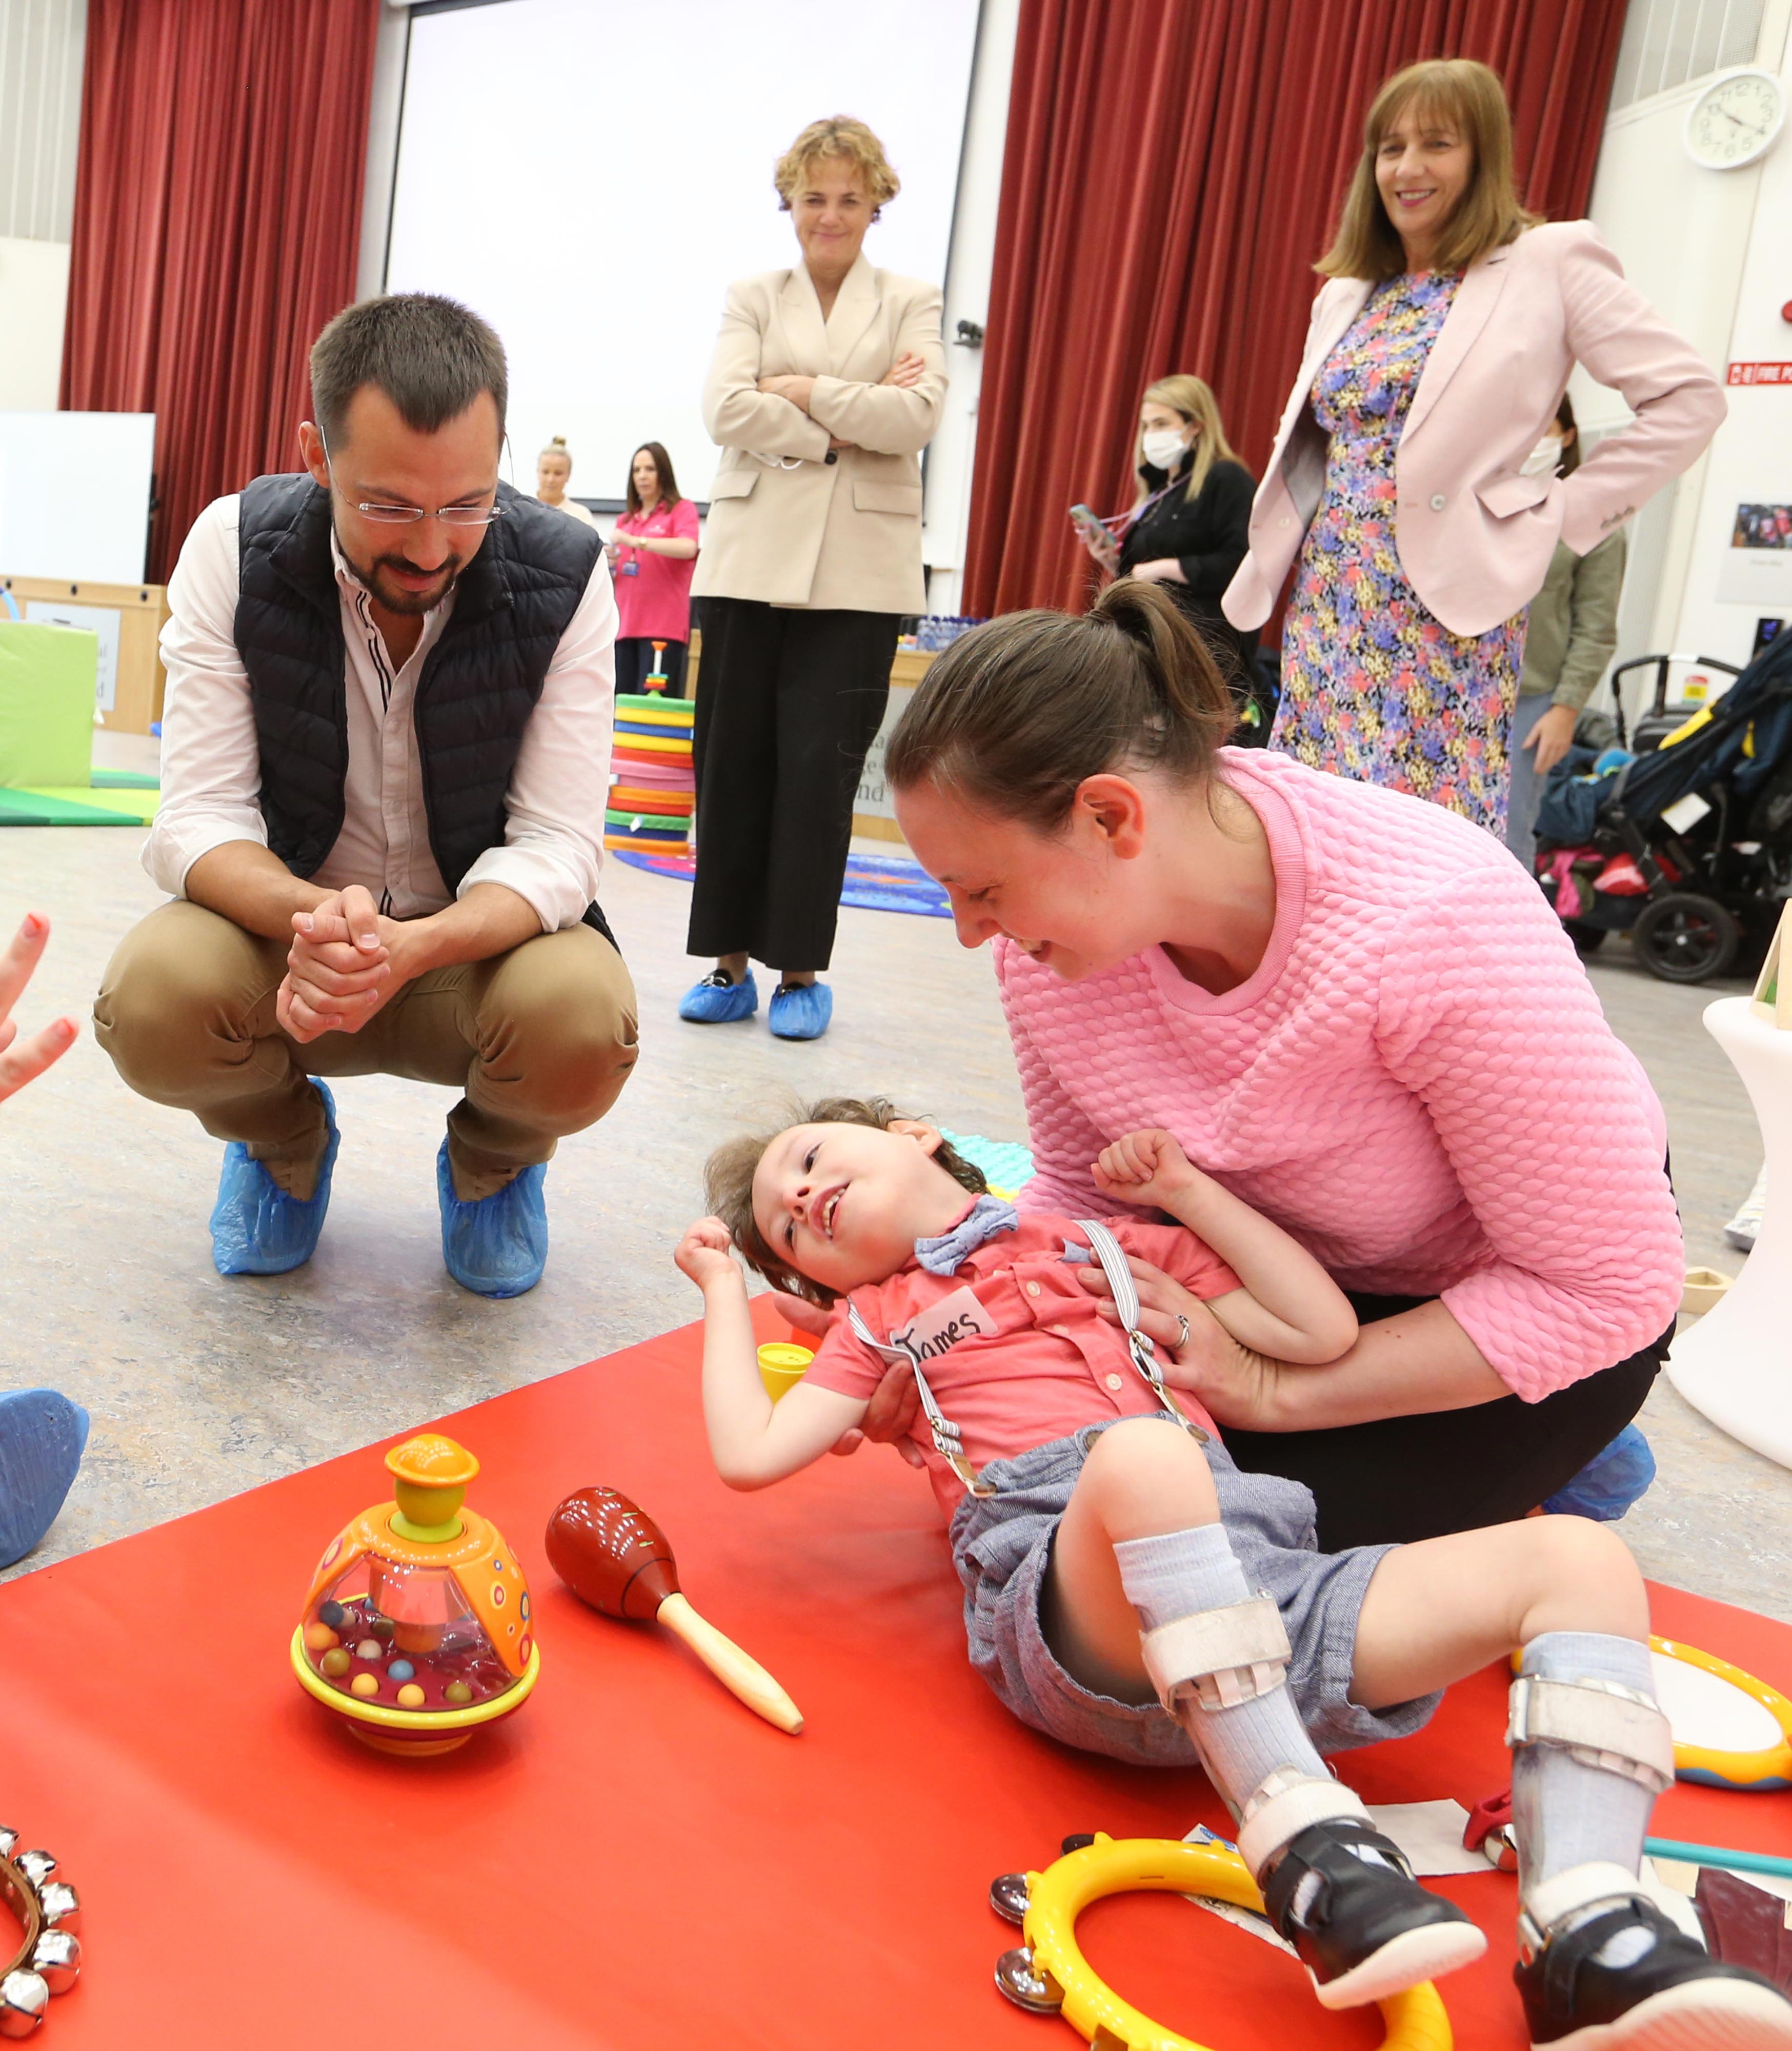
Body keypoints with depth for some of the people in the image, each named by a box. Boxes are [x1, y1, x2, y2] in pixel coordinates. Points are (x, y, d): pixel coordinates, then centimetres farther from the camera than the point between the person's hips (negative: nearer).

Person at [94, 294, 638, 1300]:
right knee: (153, 998, -31)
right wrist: (315, 919, -39)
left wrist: (414, 948, -40)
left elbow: (556, 842, -19)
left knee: (584, 1024, -34)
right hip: (288, 922, 1)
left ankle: (495, 1162, 6)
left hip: (482, 937, -1)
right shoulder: (236, 547, -14)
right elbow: (200, 816, -16)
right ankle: (285, 1140, 8)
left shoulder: (567, 574, -17)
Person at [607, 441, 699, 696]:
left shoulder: (681, 510, 4)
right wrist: (610, 564, 1)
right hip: (625, 626, 6)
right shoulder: (625, 520, 21)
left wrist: (636, 541, -22)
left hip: (663, 627, -6)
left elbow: (688, 548, -16)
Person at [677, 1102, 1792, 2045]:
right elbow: (751, 1454, 13)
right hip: (1077, 1601, -3)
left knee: (1583, 1559, -14)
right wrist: (726, 1287, 25)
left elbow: (1324, 1334, 23)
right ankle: (1313, 1844, -37)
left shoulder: (1115, 1243, 30)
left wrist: (1189, 1188, 24)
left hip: (1252, 1561, 4)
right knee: (1142, 1454, -38)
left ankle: (1591, 1940, -29)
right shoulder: (881, 1317, 28)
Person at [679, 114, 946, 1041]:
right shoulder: (753, 299, 14)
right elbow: (726, 410, -4)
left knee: (820, 769, -3)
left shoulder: (911, 304, 12)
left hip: (856, 571, -1)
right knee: (732, 760, 0)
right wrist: (848, 425, -9)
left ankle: (800, 969, 6)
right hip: (751, 557, 2)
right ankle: (730, 962, 10)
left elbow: (916, 417, -6)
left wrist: (804, 390, -7)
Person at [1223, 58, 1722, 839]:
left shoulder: (1547, 263, -1)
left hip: (1445, 611, -6)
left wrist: (1561, 513, -6)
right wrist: (1283, 562, 12)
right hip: (1328, 604, 6)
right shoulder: (1347, 291, 16)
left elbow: (1688, 398, -3)